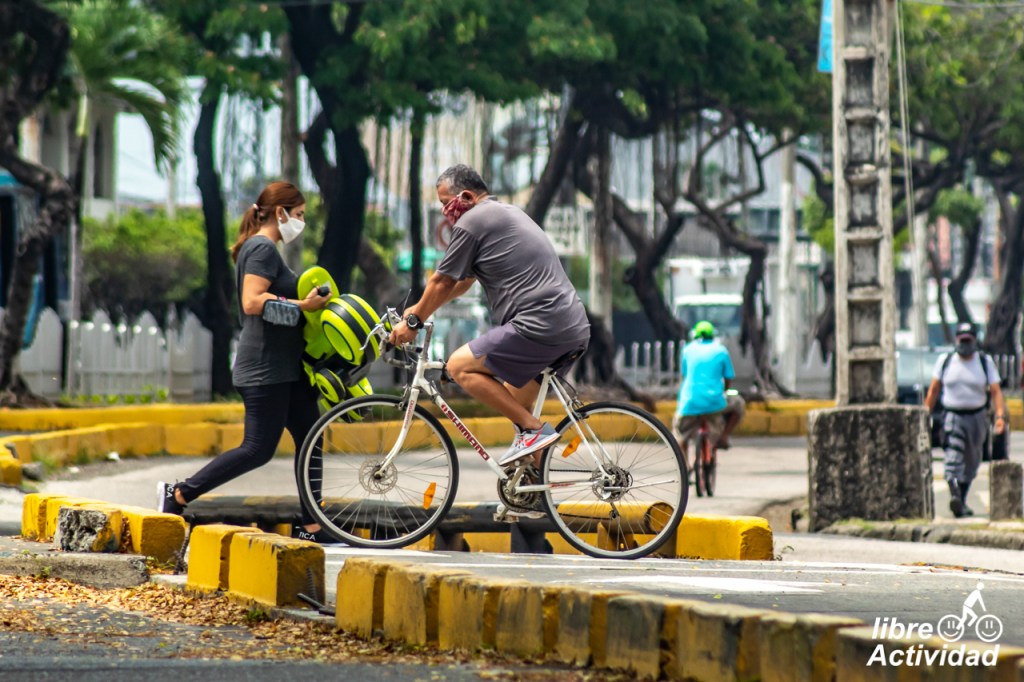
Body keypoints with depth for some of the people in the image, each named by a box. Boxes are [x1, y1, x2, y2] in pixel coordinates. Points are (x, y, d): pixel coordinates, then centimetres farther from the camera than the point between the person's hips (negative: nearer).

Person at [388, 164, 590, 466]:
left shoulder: (472, 222, -4)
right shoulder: (507, 213, 26)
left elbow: (443, 281, 2)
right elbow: (464, 280, 34)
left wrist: (413, 322, 16)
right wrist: (421, 308, 38)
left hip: (539, 326, -10)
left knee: (460, 365, -5)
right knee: (515, 401, 21)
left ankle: (533, 429, -10)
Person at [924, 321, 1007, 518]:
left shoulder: (985, 362, 2)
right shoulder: (945, 361, 4)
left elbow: (996, 391, -4)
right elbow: (934, 390, 10)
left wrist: (1000, 416, -17)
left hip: (977, 418, 2)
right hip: (952, 417, -2)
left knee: (971, 462, 10)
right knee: (953, 458, -19)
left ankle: (962, 501, 24)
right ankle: (955, 495, -36)